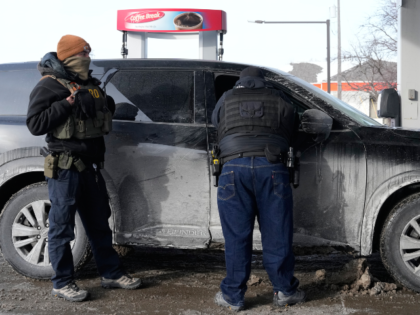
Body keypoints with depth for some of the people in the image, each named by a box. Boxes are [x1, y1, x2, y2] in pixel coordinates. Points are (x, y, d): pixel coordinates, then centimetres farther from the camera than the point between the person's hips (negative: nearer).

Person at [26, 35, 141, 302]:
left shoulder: (90, 85, 15)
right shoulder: (50, 86, -8)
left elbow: (101, 121, 25)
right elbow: (35, 124, -17)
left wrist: (107, 107, 3)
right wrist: (69, 103, -20)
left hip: (91, 166, 8)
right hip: (65, 167, -7)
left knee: (99, 223, 15)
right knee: (62, 227, 1)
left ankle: (111, 273, 27)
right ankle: (62, 283, 12)